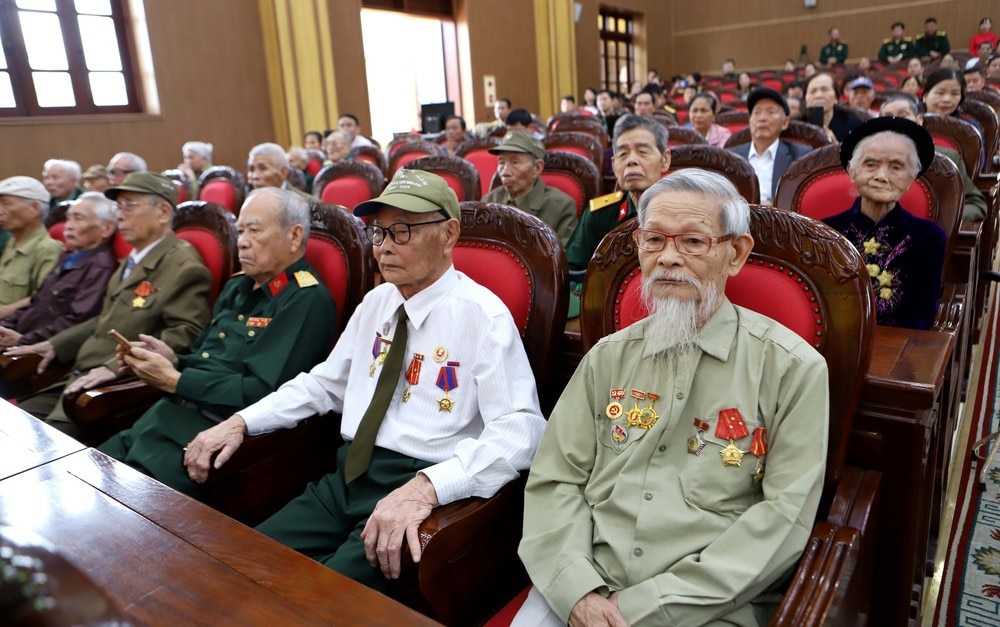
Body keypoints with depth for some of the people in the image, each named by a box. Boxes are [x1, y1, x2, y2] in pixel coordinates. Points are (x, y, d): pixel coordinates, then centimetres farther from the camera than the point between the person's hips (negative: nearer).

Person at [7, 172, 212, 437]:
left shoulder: (185, 268, -13)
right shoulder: (131, 261, 19)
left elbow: (183, 336, -22)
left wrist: (117, 367, -28)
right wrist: (55, 344, 15)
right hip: (81, 378, 9)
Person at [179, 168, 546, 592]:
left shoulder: (484, 316, -10)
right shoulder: (376, 302, 13)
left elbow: (520, 430, -20)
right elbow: (325, 382, 22)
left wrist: (424, 488, -34)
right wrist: (240, 422, 9)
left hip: (424, 490, -6)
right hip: (348, 477, 7)